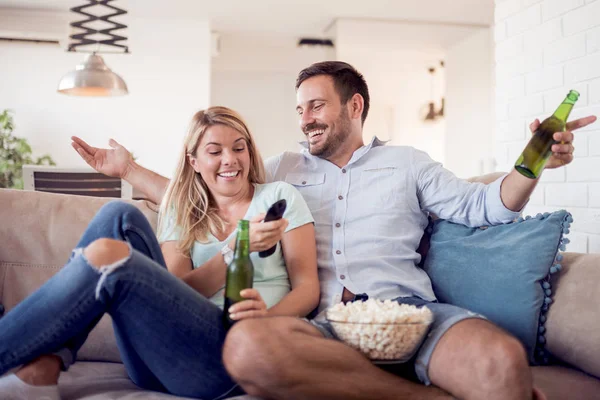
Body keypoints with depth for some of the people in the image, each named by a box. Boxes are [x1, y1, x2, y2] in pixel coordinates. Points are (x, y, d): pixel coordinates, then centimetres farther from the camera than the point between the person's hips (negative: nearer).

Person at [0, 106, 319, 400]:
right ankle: (40, 370, -15)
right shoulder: (182, 214, 17)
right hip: (163, 358, 4)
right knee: (120, 217, -10)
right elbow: (176, 293, 1)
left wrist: (267, 317, -21)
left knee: (106, 255, -22)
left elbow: (308, 287, 2)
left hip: (229, 361, -4)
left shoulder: (279, 196, 9)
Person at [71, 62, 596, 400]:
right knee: (247, 347, -36)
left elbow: (482, 207, 16)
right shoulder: (285, 169, 26)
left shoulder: (406, 163, 22)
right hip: (319, 325, 3)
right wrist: (130, 169, 26)